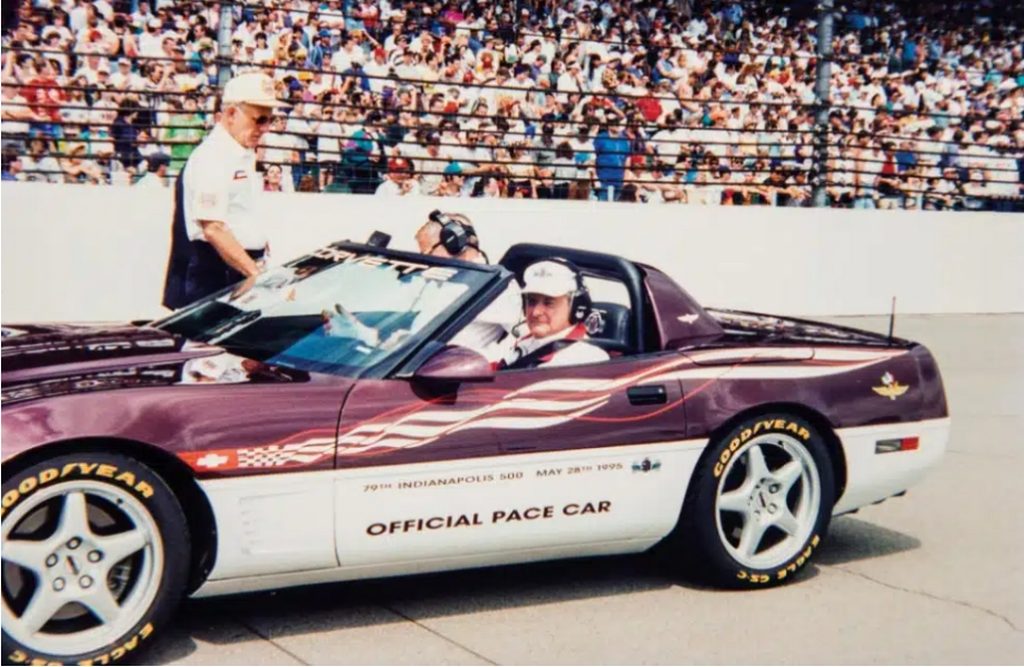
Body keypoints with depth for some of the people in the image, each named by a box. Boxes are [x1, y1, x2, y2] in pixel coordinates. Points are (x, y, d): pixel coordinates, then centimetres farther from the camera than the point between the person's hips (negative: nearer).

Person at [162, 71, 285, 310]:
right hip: (211, 276, -9)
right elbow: (213, 229, -21)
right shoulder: (212, 158, -14)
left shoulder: (244, 154, 16)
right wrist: (256, 273, -24)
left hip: (240, 269, 9)